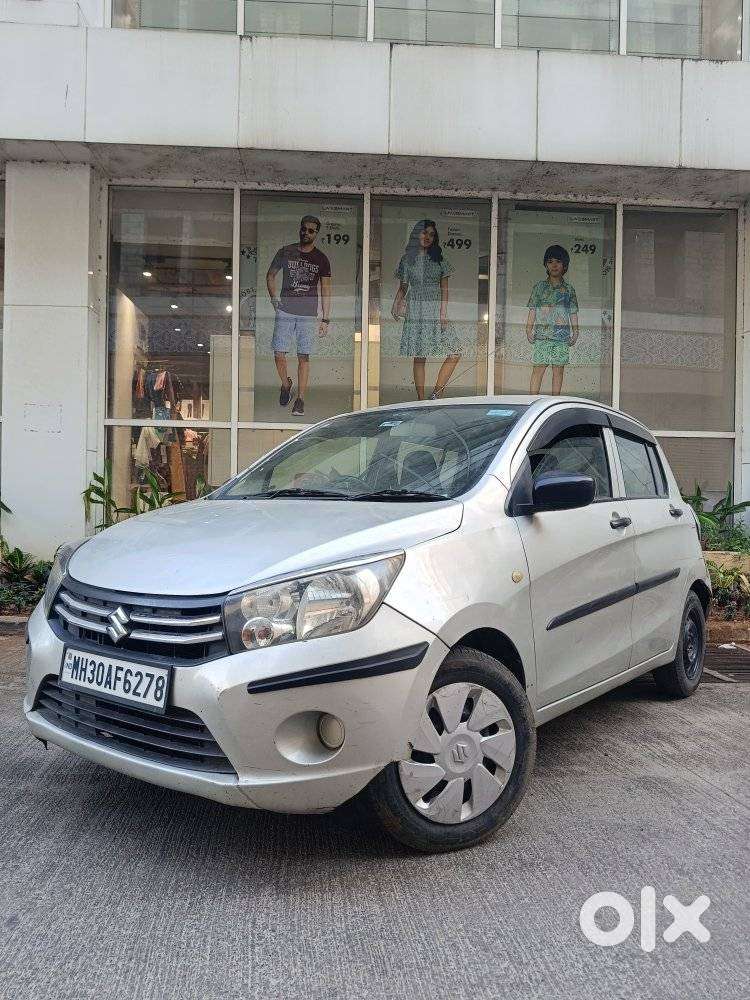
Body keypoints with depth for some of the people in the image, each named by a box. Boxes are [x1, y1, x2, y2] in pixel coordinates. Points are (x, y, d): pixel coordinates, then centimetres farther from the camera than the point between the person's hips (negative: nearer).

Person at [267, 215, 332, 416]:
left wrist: (325, 319, -2)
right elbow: (270, 275, 17)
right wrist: (274, 299, 2)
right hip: (285, 311, 1)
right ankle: (285, 384, 24)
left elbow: (325, 290, 4)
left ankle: (300, 400, 3)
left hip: (308, 314, -1)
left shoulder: (321, 259, 4)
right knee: (279, 354, -5)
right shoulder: (285, 252, 5)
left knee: (303, 357, -3)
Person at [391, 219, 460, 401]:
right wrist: (395, 306, -3)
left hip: (436, 309, 1)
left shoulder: (439, 259, 11)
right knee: (419, 358, -2)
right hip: (415, 310, -1)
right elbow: (403, 288, 15)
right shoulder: (408, 259, 10)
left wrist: (443, 312, -6)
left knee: (454, 354, -11)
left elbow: (444, 288, 6)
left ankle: (435, 396, -6)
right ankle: (421, 401, 2)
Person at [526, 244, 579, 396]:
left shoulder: (569, 289, 10)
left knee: (558, 371, 3)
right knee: (538, 369, -5)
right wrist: (529, 329, -3)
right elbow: (532, 310, 6)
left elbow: (573, 313, 11)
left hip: (562, 336, 1)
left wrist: (575, 331, 3)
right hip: (542, 334, -1)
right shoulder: (539, 286, 8)